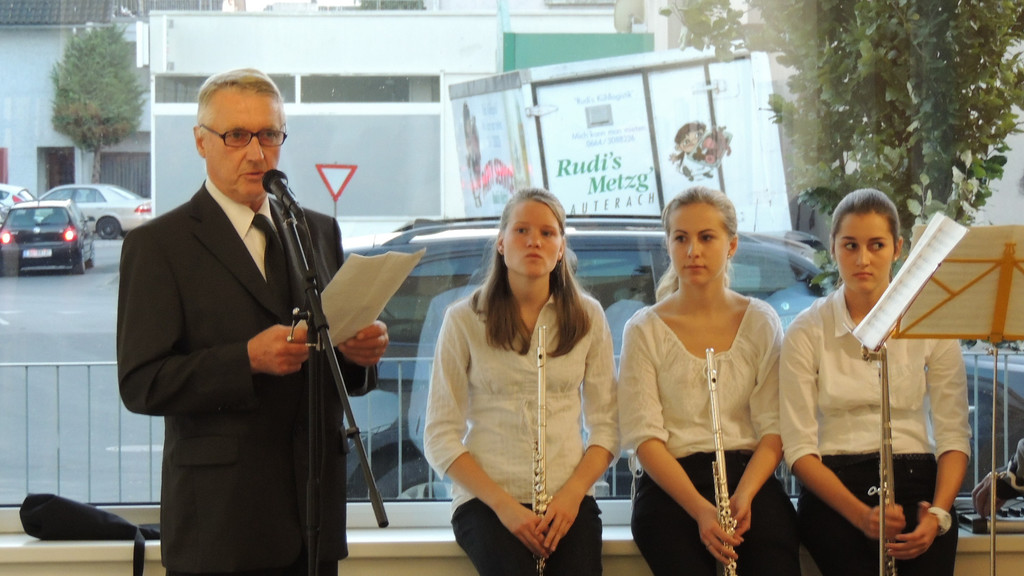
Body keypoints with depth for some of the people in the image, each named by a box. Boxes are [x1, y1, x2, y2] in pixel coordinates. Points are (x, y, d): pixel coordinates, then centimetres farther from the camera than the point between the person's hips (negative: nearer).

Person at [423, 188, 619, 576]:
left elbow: (606, 426, 10)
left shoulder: (588, 317, 10)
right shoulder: (464, 320, 3)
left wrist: (573, 493, -8)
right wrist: (503, 504, -12)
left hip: (567, 499, 2)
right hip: (486, 499, -1)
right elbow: (440, 437, 0)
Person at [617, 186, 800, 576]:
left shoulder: (761, 323, 10)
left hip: (748, 474, 1)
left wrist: (743, 496, -15)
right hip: (669, 485, -1)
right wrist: (701, 510, -18)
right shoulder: (644, 331, 5)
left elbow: (773, 428, 4)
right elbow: (645, 437, -3)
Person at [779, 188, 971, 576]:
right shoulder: (807, 332, 4)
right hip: (834, 488, -1)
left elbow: (953, 435, 4)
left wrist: (938, 513, -14)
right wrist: (861, 514, -17)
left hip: (914, 484, 1)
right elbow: (799, 447, -2)